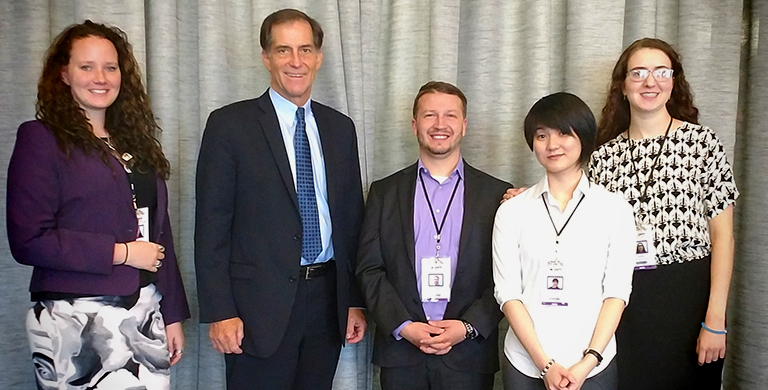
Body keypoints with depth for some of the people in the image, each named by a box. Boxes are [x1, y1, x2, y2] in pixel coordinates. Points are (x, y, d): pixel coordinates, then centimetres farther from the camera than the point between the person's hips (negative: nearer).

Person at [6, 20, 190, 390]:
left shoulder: (134, 140, 14)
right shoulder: (41, 138, -3)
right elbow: (28, 241, -11)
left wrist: (172, 314, 11)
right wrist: (122, 253, -12)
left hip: (145, 313, 5)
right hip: (76, 319, -5)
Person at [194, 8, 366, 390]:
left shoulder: (340, 128, 10)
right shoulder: (229, 124, -4)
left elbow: (351, 218, 11)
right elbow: (211, 226, -6)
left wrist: (355, 300, 9)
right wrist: (219, 312, -11)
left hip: (327, 300, 4)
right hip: (260, 304, -4)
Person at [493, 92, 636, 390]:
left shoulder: (615, 209, 0)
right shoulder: (512, 211, 0)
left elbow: (617, 290, -2)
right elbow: (507, 292, -3)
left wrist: (589, 361, -11)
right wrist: (544, 363, -11)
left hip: (593, 366, 0)